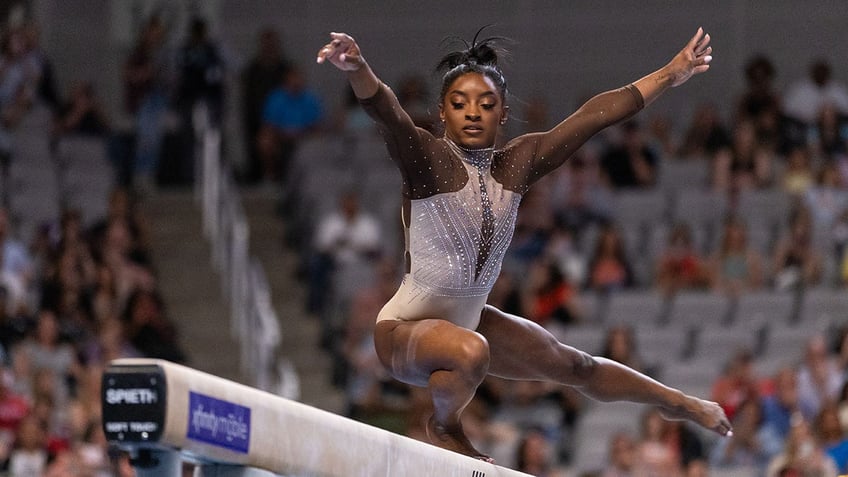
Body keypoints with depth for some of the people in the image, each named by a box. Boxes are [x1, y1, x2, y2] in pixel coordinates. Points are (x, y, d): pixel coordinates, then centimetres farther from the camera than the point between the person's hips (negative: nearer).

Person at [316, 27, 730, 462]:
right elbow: (386, 112, -40)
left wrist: (671, 75, 7)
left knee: (574, 366, 25)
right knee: (469, 350, -40)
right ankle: (443, 426, -6)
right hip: (406, 330, -7)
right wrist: (357, 70, -60)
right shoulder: (428, 160, -20)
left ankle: (675, 402, 54)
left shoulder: (517, 163, -2)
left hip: (471, 322, 7)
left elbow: (595, 115, 3)